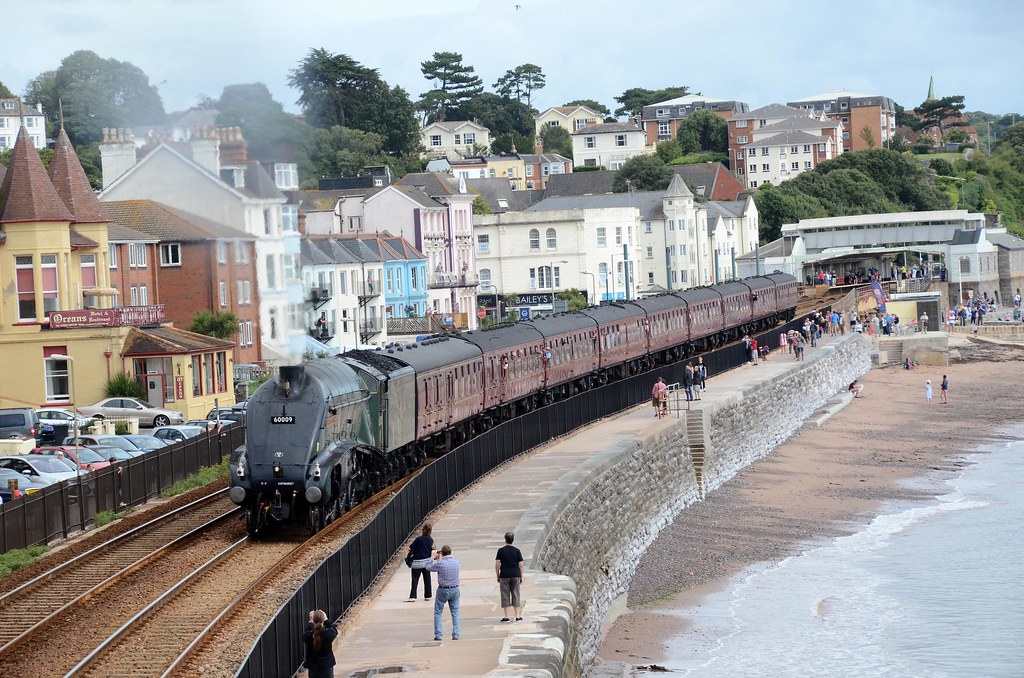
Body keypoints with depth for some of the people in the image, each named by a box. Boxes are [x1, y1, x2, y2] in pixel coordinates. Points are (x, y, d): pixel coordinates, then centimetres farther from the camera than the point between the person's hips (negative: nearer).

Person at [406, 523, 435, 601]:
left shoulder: (418, 539, -18)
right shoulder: (430, 540, -1)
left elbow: (410, 548, -9)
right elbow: (432, 551, 7)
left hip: (417, 563, -5)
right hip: (427, 562, 5)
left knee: (415, 580, -1)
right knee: (427, 580, 12)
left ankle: (412, 597, -5)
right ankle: (427, 596, 17)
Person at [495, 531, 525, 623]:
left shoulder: (501, 551, -4)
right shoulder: (517, 551, 0)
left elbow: (497, 565, -5)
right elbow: (521, 565, 0)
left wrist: (498, 576, 5)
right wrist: (521, 577, 9)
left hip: (504, 576, -2)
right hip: (515, 576, 2)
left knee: (505, 596, 4)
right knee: (516, 596, 7)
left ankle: (506, 617, 4)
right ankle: (518, 616, 7)